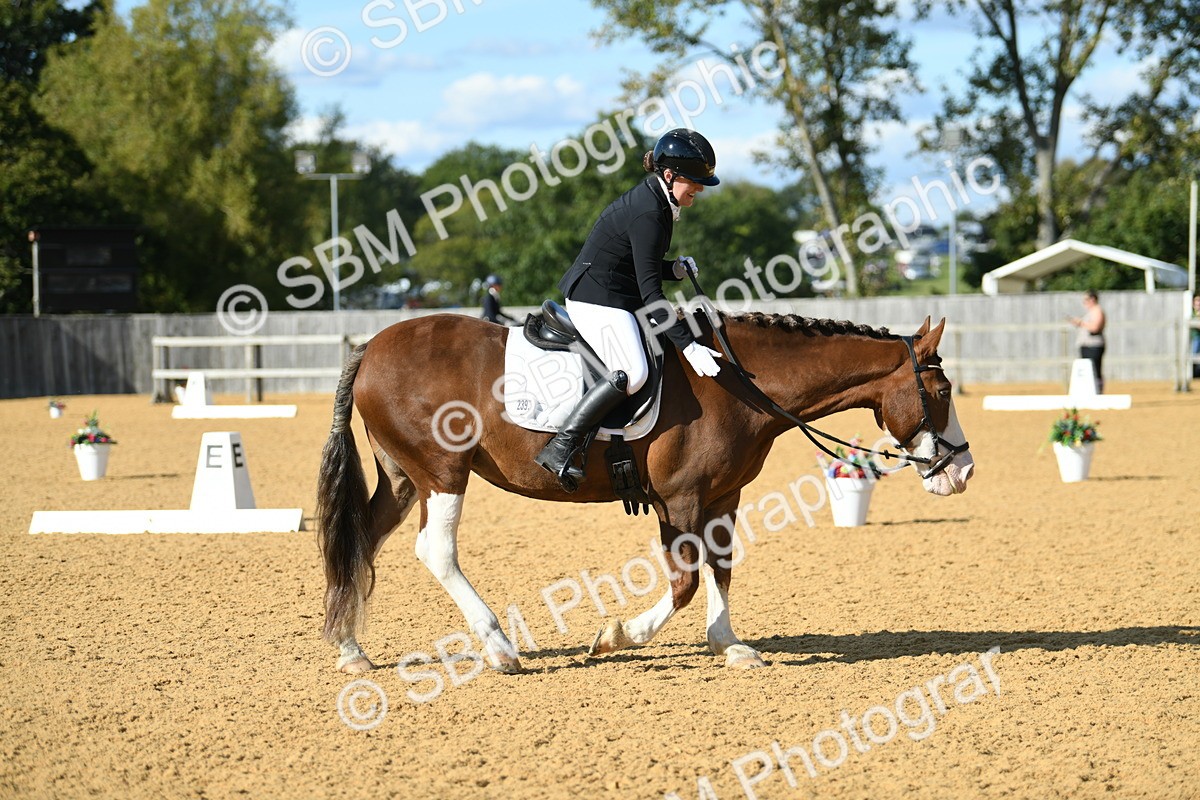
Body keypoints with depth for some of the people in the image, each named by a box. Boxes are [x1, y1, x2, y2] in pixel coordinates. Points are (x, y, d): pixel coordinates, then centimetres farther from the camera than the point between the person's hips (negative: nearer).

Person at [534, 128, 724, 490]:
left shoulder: (657, 202, 9)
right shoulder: (648, 215, -22)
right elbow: (650, 293, -26)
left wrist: (676, 268, 1)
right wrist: (688, 346, -31)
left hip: (616, 296, 11)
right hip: (597, 298, -11)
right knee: (632, 373, -27)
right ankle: (560, 447, -26)